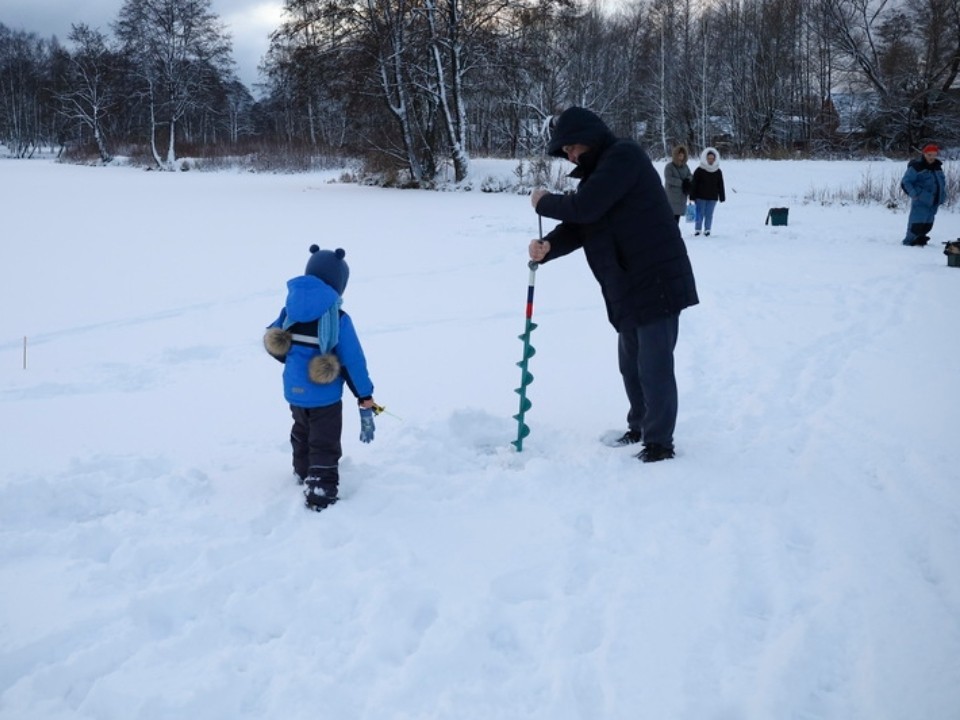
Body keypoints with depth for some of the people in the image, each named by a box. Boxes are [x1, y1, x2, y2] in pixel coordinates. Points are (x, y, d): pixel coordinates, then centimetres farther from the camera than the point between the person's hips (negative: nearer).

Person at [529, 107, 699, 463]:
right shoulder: (599, 170, 18)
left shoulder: (624, 156, -12)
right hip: (629, 288, 10)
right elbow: (577, 227, 10)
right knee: (631, 366, 19)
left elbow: (584, 207, -22)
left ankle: (659, 443, 6)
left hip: (657, 283, -10)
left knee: (654, 367, -5)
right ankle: (639, 428, 34)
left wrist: (544, 202, -5)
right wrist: (548, 246, -10)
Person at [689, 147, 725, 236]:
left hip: (712, 198, 3)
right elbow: (694, 184, -4)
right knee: (700, 214, 0)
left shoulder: (718, 172, 8)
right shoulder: (699, 170, -4)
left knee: (709, 214, 4)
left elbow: (720, 185, 12)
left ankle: (707, 230, 11)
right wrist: (692, 196, -8)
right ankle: (697, 230, 9)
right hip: (700, 197, -3)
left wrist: (722, 197, 9)